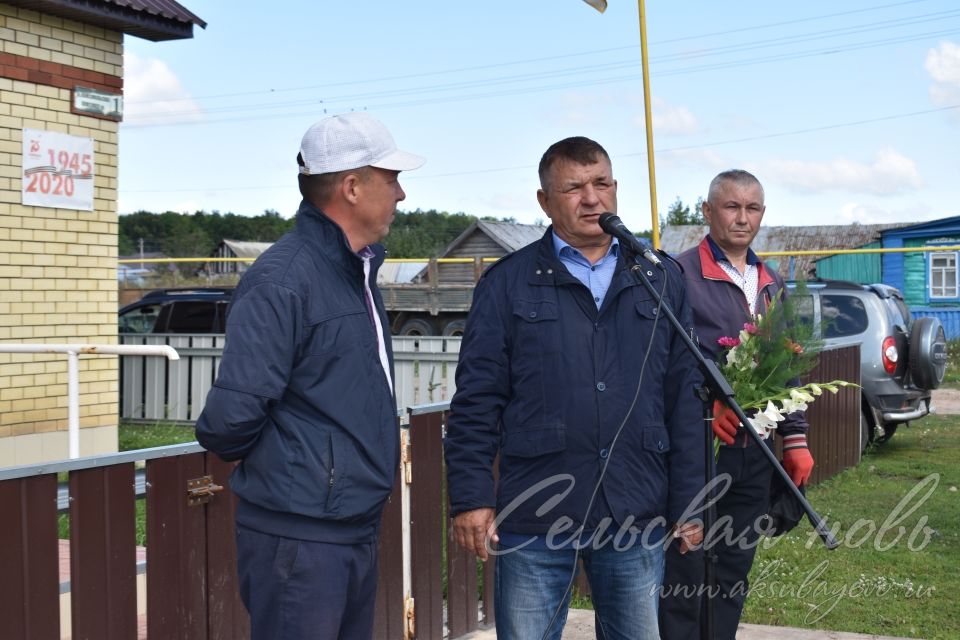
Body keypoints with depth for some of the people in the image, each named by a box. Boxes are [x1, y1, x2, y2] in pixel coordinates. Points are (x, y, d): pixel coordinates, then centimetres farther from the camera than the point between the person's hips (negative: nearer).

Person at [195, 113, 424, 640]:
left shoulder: (358, 272, 12)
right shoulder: (282, 280, -18)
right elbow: (231, 418, -23)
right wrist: (268, 464, -5)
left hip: (358, 531, 9)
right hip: (300, 539, -9)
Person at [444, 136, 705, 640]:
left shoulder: (660, 280, 10)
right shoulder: (508, 283, 2)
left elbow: (685, 398, 9)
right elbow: (476, 401, 0)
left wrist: (689, 500, 6)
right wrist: (471, 498, -7)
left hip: (638, 520, 2)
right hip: (535, 518, -2)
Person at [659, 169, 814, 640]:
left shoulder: (771, 284, 15)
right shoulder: (678, 274, -7)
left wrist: (795, 438, 15)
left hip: (754, 451, 7)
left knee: (734, 575, 13)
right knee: (684, 577, -2)